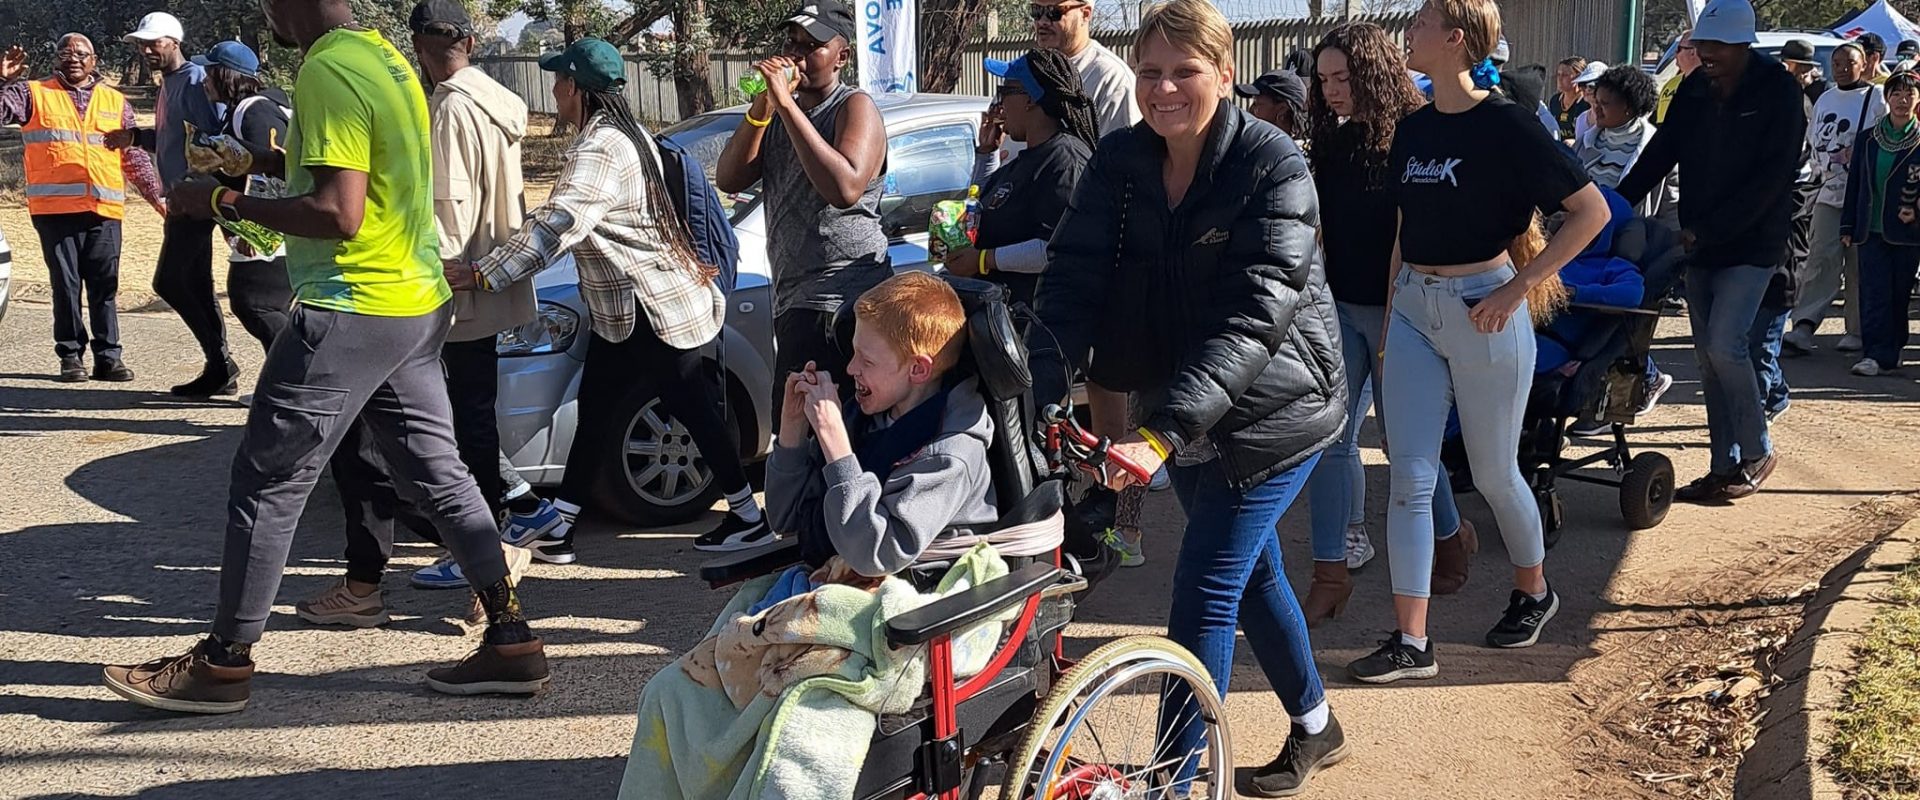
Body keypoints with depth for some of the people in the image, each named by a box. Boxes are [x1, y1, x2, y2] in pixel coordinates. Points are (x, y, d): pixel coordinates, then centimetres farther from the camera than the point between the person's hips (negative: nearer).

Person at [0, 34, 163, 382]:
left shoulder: (115, 102, 17)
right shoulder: (34, 94, 10)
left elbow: (134, 157, 18)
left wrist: (157, 195, 12)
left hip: (104, 210, 2)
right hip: (56, 209, -2)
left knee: (104, 287, 2)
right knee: (66, 284, 0)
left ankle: (108, 356, 7)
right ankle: (71, 355, 8)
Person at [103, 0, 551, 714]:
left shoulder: (328, 73, -18)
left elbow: (337, 213, -24)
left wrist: (223, 202, -14)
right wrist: (262, 162, 20)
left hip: (350, 313, -9)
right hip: (416, 306, 9)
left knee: (268, 481, 1)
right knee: (436, 473, 13)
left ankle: (223, 662, 10)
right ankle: (511, 640, 14)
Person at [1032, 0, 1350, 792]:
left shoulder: (1272, 165, -20)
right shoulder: (1119, 160, -5)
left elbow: (1255, 312, -29)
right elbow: (1076, 281, -13)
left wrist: (1166, 429, -39)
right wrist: (1035, 393, -29)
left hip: (1270, 410, -6)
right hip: (1180, 412, 6)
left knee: (1203, 590, -8)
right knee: (1250, 572, 20)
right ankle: (1315, 726, 41)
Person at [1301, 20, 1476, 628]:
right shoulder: (1333, 140, 8)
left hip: (1396, 309, -5)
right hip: (1341, 305, 5)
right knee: (1329, 436, -1)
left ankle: (1452, 537, 31)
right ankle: (1331, 572, 4)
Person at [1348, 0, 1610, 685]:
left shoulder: (1504, 125, -11)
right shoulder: (1412, 128, 7)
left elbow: (1592, 211, -12)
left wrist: (1520, 285, -17)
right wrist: (1389, 312, 13)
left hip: (1483, 309, -5)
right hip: (1413, 309, 6)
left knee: (1493, 473, 9)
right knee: (1409, 478, -1)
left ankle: (1534, 591, 36)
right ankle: (1411, 641, 1)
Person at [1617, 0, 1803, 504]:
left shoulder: (1778, 91, -11)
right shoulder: (1694, 90, 5)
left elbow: (1772, 176, -16)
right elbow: (1660, 155, 7)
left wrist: (1707, 230, -21)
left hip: (1752, 243, -6)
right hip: (1700, 243, 6)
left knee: (1725, 345, -15)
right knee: (1708, 354, 6)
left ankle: (1758, 452, 5)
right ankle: (1725, 469, 13)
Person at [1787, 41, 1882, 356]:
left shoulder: (1877, 97, -1)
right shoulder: (1825, 100, 16)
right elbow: (1812, 141, 25)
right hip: (1829, 194, 4)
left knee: (1860, 265, 2)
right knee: (1821, 258, -6)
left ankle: (1857, 331, 10)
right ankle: (1803, 327, -14)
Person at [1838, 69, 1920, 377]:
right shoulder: (1866, 140, 8)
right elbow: (1855, 184, 12)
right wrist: (1848, 226, 9)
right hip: (1872, 230, 1)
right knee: (1874, 291, -7)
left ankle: (1887, 352, 13)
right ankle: (1878, 355, -11)